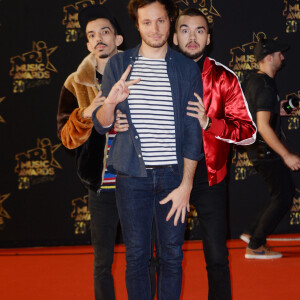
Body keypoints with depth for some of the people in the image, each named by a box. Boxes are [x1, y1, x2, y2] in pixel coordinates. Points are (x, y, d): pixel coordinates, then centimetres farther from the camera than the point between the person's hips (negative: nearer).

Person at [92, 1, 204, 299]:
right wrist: (110, 102, -18)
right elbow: (101, 124, 5)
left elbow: (193, 131, 2)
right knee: (136, 255, 4)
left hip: (173, 174, 0)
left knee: (172, 255, 4)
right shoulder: (118, 64, 4)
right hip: (132, 175, 0)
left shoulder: (187, 69, 3)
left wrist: (186, 185, -5)